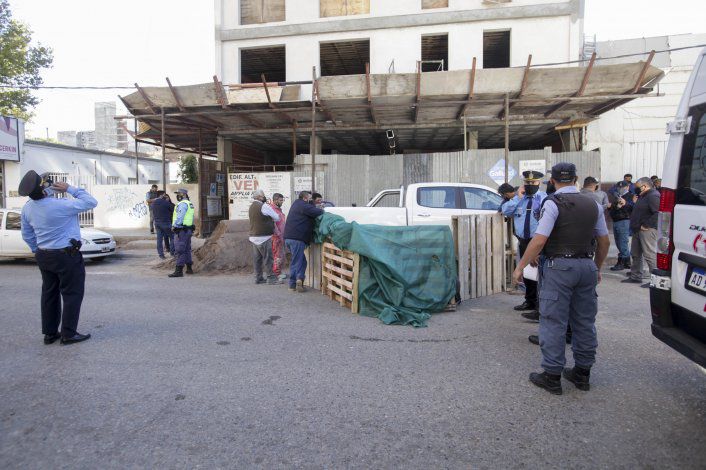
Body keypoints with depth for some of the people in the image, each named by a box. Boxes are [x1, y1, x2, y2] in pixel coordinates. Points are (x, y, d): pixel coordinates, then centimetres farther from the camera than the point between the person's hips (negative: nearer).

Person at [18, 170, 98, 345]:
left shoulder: (27, 208, 0)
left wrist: (38, 251, 23)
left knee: (49, 294, 15)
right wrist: (70, 189, -9)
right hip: (67, 256, -7)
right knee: (72, 294, 2)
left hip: (43, 257, 7)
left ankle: (49, 333, 22)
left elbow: (27, 235, 11)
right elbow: (91, 202, -12)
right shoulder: (61, 205, -23)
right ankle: (68, 334, 6)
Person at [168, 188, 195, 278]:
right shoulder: (190, 203, 17)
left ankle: (179, 271, -9)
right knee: (187, 250, 16)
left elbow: (180, 217, -20)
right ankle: (189, 269, 23)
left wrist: (174, 226, -12)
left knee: (180, 251, -9)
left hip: (181, 230, -10)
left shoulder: (182, 204, -14)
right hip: (188, 229, 10)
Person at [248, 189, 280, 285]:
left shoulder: (251, 207, 15)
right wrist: (271, 219, 12)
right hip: (264, 237, -8)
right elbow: (277, 218, -7)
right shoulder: (264, 206, -12)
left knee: (257, 258, 10)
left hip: (253, 236, 9)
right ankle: (271, 278, -1)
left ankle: (258, 278, 14)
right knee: (268, 257, -3)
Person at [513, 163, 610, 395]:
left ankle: (552, 376, 5)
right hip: (587, 265, 6)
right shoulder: (593, 204, 9)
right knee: (584, 322, 14)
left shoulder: (553, 203, -9)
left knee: (554, 322, 0)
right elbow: (604, 241, 14)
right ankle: (582, 373, 25)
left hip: (559, 266, -6)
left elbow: (539, 240, -17)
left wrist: (520, 267, -10)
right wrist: (597, 268, 27)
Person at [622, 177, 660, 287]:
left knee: (650, 254, -9)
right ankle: (635, 276, 26)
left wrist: (646, 225, -23)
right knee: (636, 254, 16)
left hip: (647, 230, -11)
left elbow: (658, 213, -26)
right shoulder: (643, 196, 18)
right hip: (638, 230, 11)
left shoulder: (653, 196, -16)